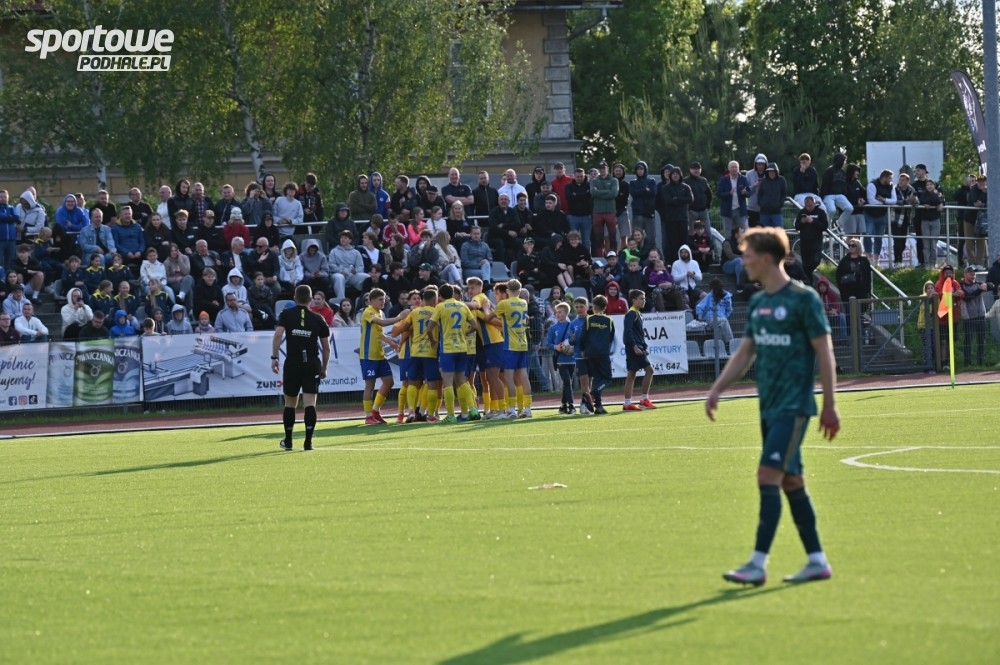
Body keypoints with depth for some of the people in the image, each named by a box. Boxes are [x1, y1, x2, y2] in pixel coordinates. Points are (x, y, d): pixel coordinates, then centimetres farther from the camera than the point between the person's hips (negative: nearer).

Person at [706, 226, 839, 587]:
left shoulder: (803, 298, -11)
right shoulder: (758, 303, 11)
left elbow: (824, 352, -10)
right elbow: (746, 352, 19)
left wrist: (829, 405, -11)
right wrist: (717, 389, 9)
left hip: (794, 406, -8)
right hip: (769, 406, 8)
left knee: (769, 475, -14)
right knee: (791, 481, 9)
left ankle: (758, 563, -14)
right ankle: (817, 561, 14)